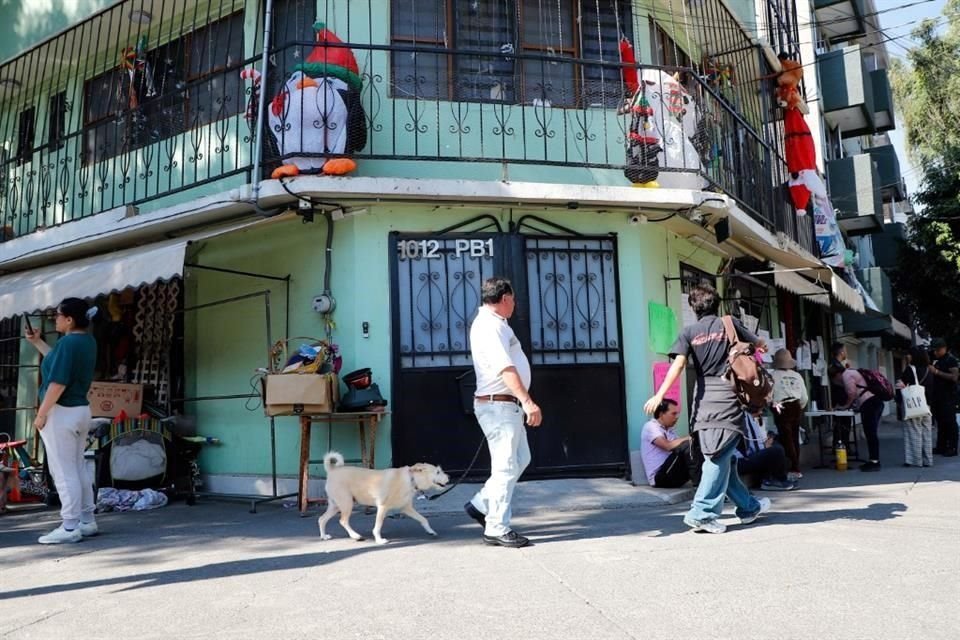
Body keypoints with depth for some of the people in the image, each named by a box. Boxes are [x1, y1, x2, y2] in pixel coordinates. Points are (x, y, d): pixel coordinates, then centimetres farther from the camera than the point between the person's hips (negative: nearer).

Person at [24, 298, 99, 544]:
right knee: (77, 470, 15)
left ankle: (70, 528, -1)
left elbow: (58, 382, -23)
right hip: (81, 411, 9)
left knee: (63, 472, -4)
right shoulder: (87, 341, 10)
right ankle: (87, 522, 19)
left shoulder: (68, 342, -18)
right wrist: (37, 342, 23)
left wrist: (41, 413, -17)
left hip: (61, 413, -9)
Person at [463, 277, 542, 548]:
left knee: (520, 459, 16)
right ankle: (497, 528, 4)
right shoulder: (490, 325, -16)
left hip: (508, 405, 11)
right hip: (498, 405, -11)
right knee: (506, 465, -5)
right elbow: (506, 368, -28)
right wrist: (528, 401, -34)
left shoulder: (493, 323, 18)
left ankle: (481, 504, 22)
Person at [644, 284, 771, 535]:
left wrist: (660, 395, -14)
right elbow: (759, 344, 23)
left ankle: (749, 507, 26)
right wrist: (759, 346, 47)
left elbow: (678, 364, -9)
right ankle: (701, 513, -13)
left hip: (704, 402, 3)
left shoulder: (689, 332, 6)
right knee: (720, 458, -5)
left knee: (722, 458, 12)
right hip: (728, 399, -3)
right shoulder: (729, 324, 6)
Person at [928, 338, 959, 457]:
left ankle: (952, 448, 0)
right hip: (937, 395, 7)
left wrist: (937, 372, -20)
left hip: (948, 396, -7)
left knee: (950, 422, -4)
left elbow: (954, 377, -20)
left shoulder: (950, 359, -8)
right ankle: (941, 447, 14)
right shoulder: (935, 359, 14)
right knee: (940, 422, 10)